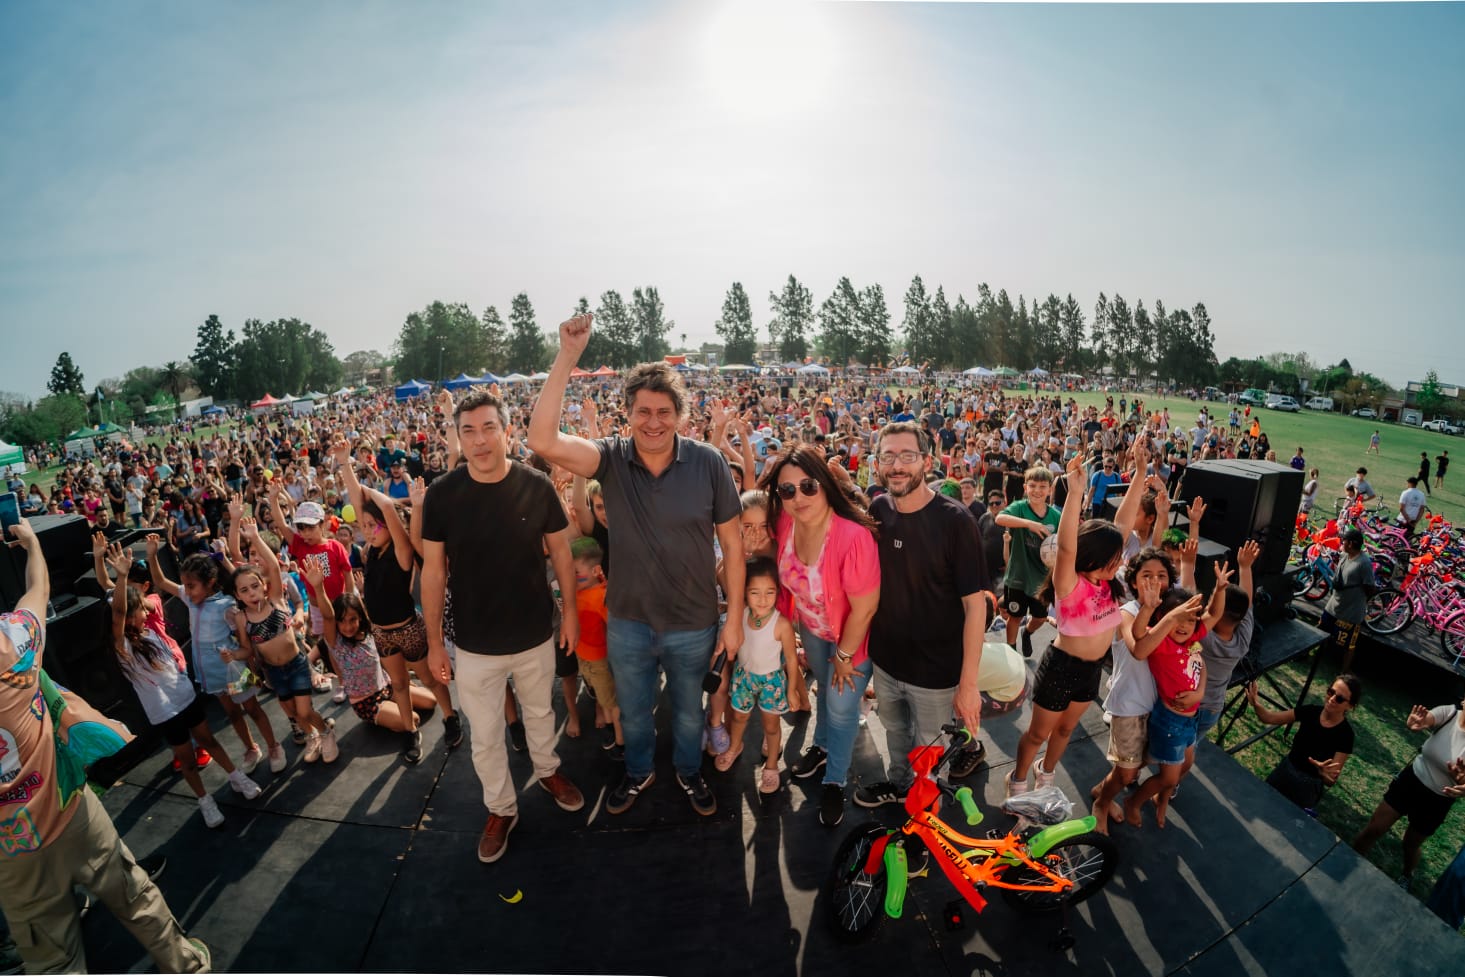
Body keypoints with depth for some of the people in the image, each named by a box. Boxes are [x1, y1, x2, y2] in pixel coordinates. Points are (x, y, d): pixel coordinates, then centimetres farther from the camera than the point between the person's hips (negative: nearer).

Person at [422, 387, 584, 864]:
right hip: (474, 643, 0)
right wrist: (434, 640, -2)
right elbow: (433, 570, -6)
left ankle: (548, 770, 55)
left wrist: (570, 610, 0)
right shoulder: (441, 494, -14)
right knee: (485, 736, 18)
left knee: (539, 712, 26)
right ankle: (500, 808, 44)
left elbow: (560, 551, -3)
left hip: (535, 634, 0)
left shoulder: (536, 486, -15)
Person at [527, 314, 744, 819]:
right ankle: (639, 771, 56)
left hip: (693, 624, -1)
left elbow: (732, 543, -10)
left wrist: (734, 618, -7)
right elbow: (543, 440, -31)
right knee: (633, 712, 26)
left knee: (689, 711, 25)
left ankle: (689, 772, 55)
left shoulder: (708, 462, -17)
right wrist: (567, 357, -33)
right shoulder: (611, 458, -14)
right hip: (628, 621, 1)